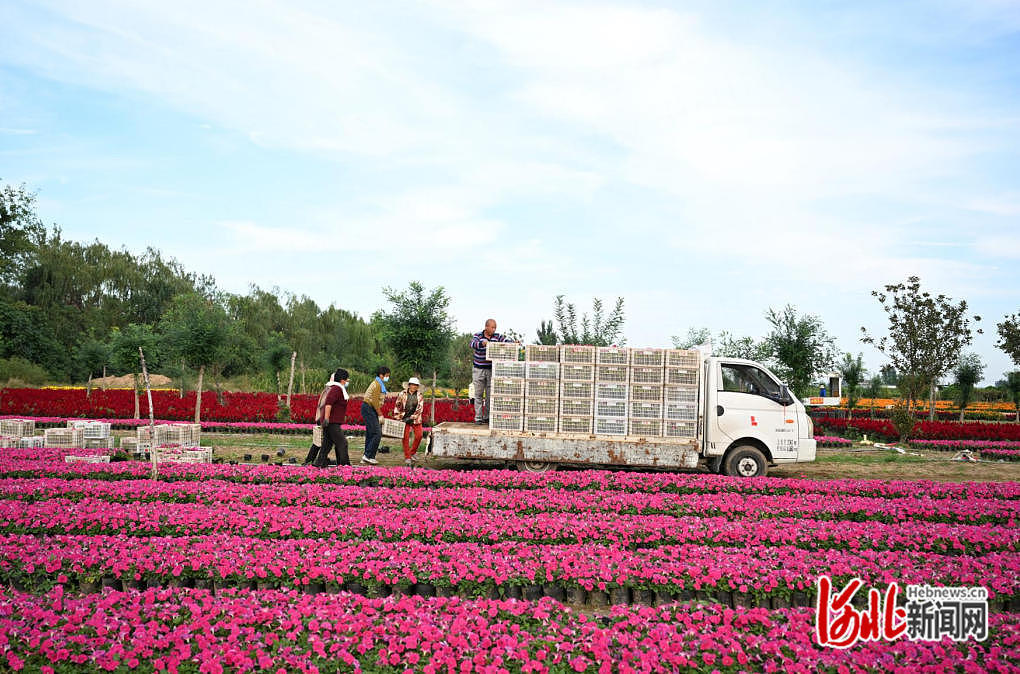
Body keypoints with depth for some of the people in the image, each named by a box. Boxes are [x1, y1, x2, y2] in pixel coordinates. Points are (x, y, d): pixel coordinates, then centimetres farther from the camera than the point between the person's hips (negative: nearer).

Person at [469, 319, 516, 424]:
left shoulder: (497, 336, 2)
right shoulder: (477, 335, -8)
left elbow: (506, 340, -9)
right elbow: (473, 344, -27)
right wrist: (482, 343, -48)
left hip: (491, 369, 2)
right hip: (478, 369, -2)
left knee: (490, 395, 2)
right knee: (478, 395, 1)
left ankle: (487, 417, 11)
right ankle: (478, 418, 5)